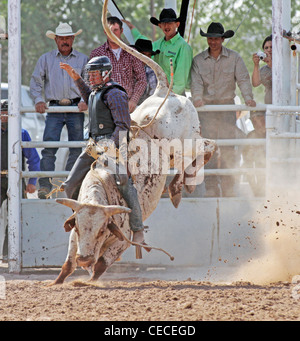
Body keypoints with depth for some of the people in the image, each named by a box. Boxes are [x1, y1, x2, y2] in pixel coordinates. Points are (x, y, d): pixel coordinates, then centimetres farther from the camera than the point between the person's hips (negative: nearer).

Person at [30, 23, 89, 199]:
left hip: (76, 108, 1)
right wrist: (39, 100, -4)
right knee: (49, 147, -13)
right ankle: (45, 186, -16)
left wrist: (85, 100, -8)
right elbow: (36, 82, 11)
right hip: (54, 108, -1)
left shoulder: (83, 59, 11)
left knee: (76, 148, 0)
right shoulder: (46, 59, 12)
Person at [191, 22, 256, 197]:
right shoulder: (198, 60, 8)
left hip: (227, 105, 0)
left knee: (228, 148, -4)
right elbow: (196, 81, -2)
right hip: (207, 107, 0)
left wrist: (248, 97, -18)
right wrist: (198, 98, -22)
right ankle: (211, 188, -4)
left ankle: (228, 188, 0)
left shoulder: (234, 58, 6)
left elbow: (243, 79, -1)